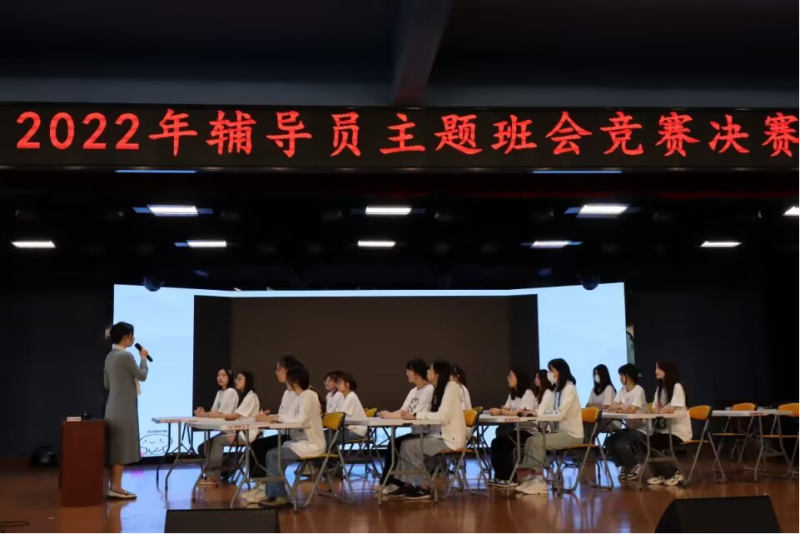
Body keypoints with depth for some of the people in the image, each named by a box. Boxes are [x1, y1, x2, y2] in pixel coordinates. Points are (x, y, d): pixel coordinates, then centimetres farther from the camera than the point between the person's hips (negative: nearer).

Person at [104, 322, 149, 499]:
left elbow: (106, 383, 16)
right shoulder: (126, 355, -17)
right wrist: (143, 358, 6)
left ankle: (114, 486, 14)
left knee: (116, 447, 11)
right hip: (124, 408, -9)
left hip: (114, 407, 9)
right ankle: (116, 488, -2)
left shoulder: (110, 356, 9)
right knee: (122, 447, -4)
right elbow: (142, 376, -7)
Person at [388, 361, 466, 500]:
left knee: (410, 446, -15)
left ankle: (424, 487, -6)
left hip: (451, 439, -9)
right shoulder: (439, 389, 13)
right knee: (405, 443, -3)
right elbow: (434, 414, 7)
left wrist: (416, 415, -17)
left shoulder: (451, 387, -14)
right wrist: (414, 414, -8)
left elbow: (442, 416, -24)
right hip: (441, 435, 9)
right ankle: (407, 484, 1)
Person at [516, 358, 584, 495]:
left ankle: (538, 480, -13)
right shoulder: (557, 389, 15)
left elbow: (560, 413, -22)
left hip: (571, 434, -8)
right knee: (531, 440, -10)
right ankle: (530, 476, -12)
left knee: (537, 441, -21)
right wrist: (536, 412, -8)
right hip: (560, 431, 8)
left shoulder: (569, 388, -12)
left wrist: (539, 412, -18)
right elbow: (555, 412, 8)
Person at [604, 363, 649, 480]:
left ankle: (635, 466, -2)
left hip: (640, 429, -7)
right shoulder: (622, 390, 8)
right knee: (609, 441, -13)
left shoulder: (639, 390, -15)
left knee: (620, 444, -27)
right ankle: (626, 466, 7)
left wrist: (619, 407, -12)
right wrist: (621, 407, -21)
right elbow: (610, 407, -3)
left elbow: (631, 410, -27)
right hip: (629, 427, 7)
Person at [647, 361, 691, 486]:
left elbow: (671, 409, -20)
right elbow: (655, 410, 7)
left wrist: (660, 410, -1)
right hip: (664, 429, 7)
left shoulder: (677, 387, -11)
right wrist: (660, 410, -16)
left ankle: (674, 473, -3)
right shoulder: (659, 387, 14)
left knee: (652, 445, -22)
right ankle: (660, 474, 3)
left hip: (678, 431, -7)